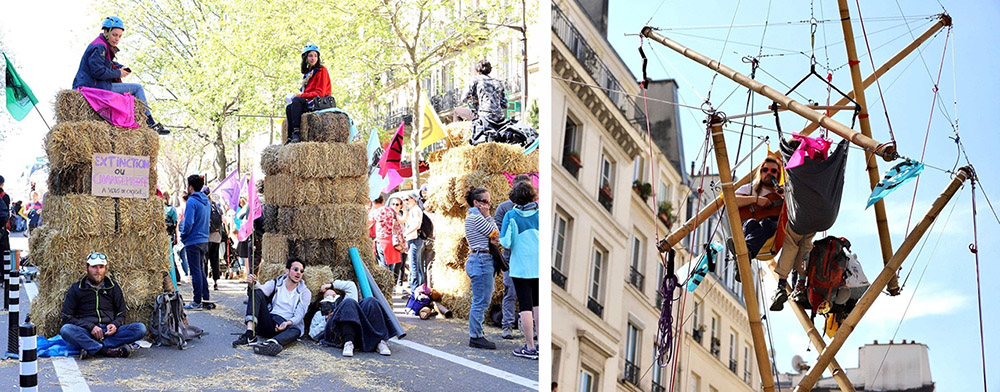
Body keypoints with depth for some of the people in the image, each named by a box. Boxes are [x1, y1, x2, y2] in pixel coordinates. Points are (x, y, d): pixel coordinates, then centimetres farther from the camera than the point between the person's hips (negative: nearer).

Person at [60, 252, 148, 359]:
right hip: (86, 332, -2)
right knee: (65, 330, -34)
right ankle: (108, 350, -38)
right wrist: (91, 327, -13)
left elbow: (121, 315, 17)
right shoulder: (76, 289, 8)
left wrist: (115, 324, -8)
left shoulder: (113, 287, 15)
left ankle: (91, 349, -29)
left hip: (109, 331, 2)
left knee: (140, 328, -24)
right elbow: (67, 318, 2)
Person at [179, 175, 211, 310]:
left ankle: (197, 302, 0)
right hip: (204, 240, 8)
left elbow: (189, 223, -21)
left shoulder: (192, 201, -15)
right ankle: (205, 298, 21)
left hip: (193, 242, -8)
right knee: (200, 270, 18)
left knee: (195, 272, -3)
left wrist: (183, 236, -6)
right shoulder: (205, 201, 10)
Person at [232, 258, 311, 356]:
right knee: (256, 293, -15)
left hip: (286, 325, -2)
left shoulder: (305, 292, 10)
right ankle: (250, 334, -32)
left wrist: (288, 323, -22)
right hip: (268, 324, 2)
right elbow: (263, 289, -9)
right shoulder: (275, 283, 14)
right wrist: (254, 283, -33)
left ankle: (269, 344, -68)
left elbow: (299, 315, -1)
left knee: (296, 330, -37)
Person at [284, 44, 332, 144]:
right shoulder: (308, 72, 20)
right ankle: (291, 136, -26)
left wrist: (299, 96, -13)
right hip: (309, 102, 8)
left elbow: (320, 93, -12)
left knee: (296, 101, -29)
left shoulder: (322, 70, -4)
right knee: (289, 108, -15)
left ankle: (296, 133, -38)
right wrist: (298, 96, -4)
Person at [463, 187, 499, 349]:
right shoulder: (476, 218, -14)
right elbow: (495, 232, -10)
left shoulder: (474, 217, 18)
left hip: (481, 261, 11)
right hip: (481, 261, -11)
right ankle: (476, 337, -3)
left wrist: (493, 240, -7)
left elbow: (493, 235, 14)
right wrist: (487, 215, -5)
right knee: (481, 301, -7)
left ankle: (476, 334, 19)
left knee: (481, 301, 14)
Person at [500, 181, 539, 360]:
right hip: (540, 265, 3)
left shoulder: (511, 216, -8)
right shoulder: (540, 213, -2)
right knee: (538, 304, 14)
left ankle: (530, 347, 2)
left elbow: (505, 243, -10)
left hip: (520, 266, -3)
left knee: (525, 305, 1)